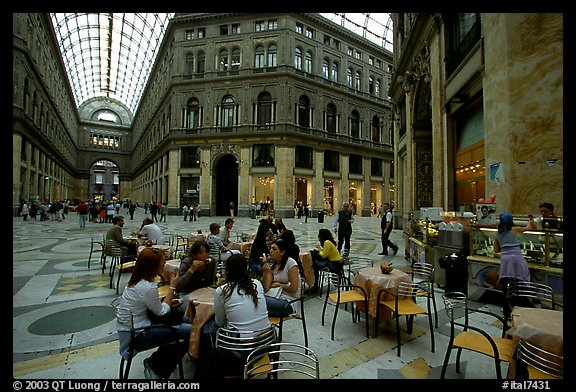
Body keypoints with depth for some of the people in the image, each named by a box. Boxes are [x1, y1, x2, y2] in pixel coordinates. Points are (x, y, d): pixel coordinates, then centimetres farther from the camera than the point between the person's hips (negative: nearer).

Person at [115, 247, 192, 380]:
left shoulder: (138, 280, 0)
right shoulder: (147, 287, -28)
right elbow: (161, 312, -13)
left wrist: (169, 302, -2)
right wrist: (172, 287, -8)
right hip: (135, 336, -9)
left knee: (185, 320, 11)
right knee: (189, 331, -12)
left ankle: (153, 362, 21)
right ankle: (157, 371, 7)